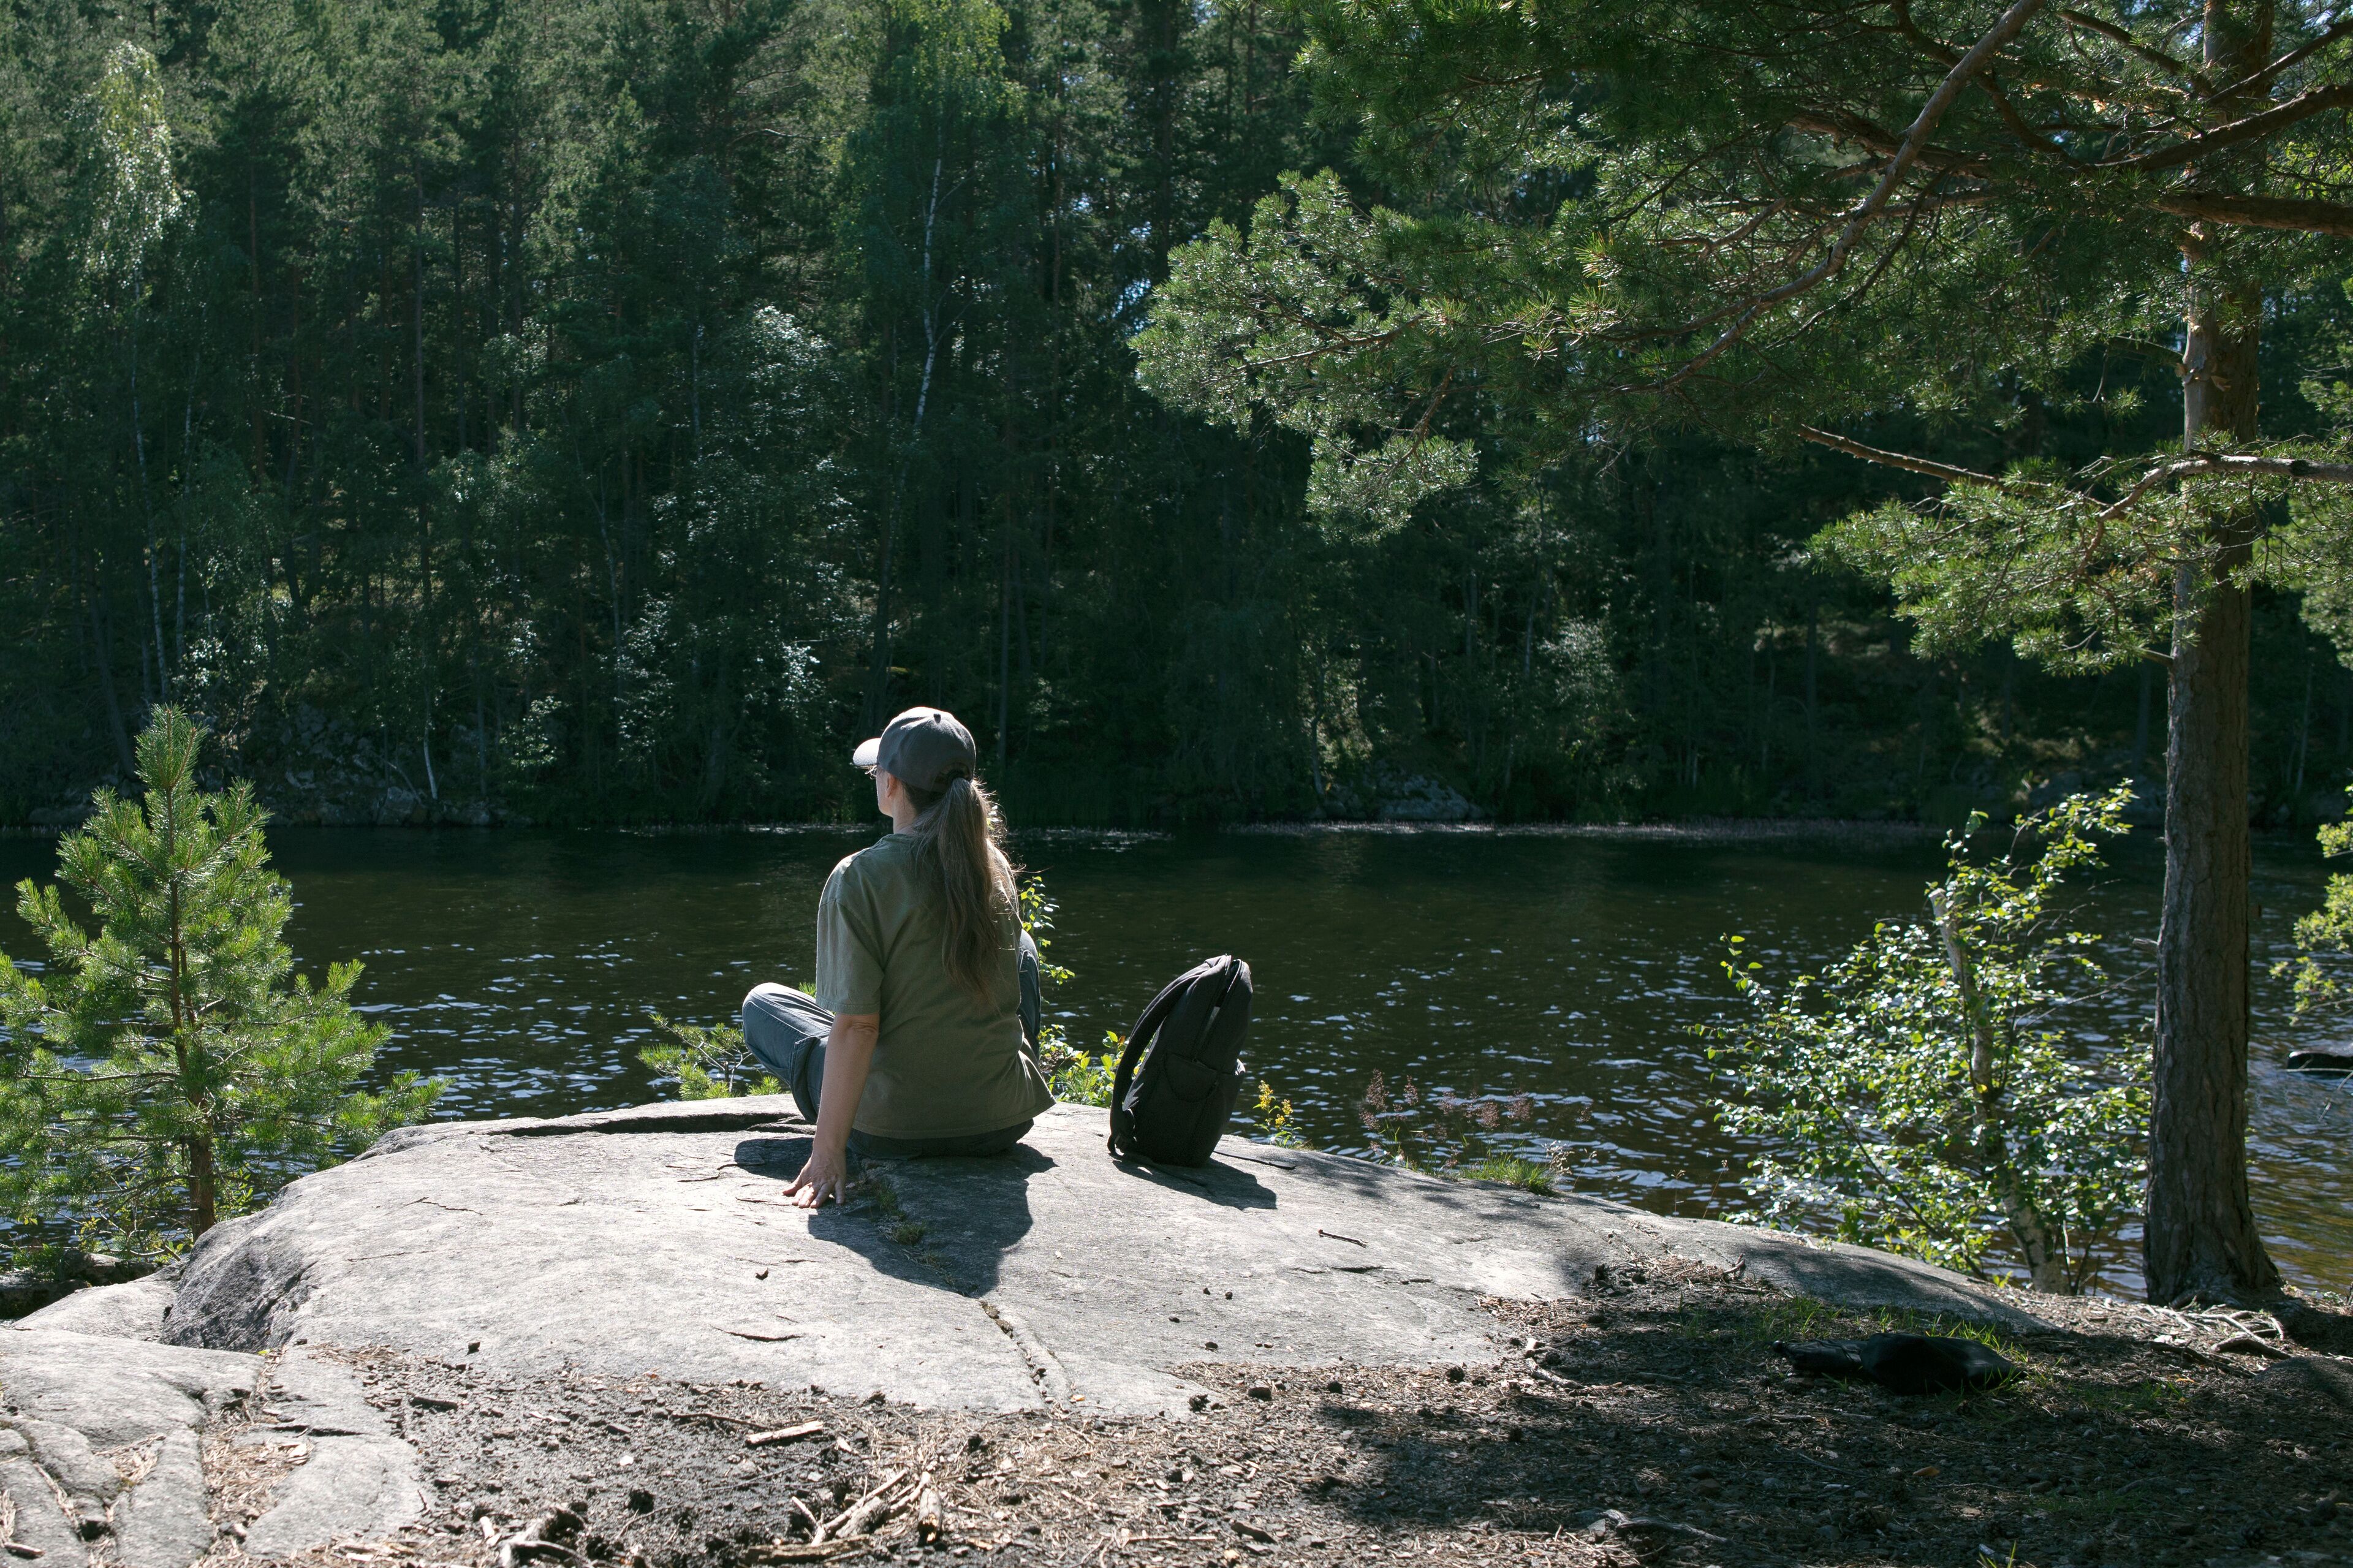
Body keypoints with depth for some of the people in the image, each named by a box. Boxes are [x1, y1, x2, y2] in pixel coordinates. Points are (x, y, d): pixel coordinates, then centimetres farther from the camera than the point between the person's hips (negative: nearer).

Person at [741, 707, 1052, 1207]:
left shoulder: (858, 878, -17)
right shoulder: (995, 867, -2)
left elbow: (855, 1025, -21)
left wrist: (827, 1151, -20)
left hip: (891, 1130, -4)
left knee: (762, 1003, 21)